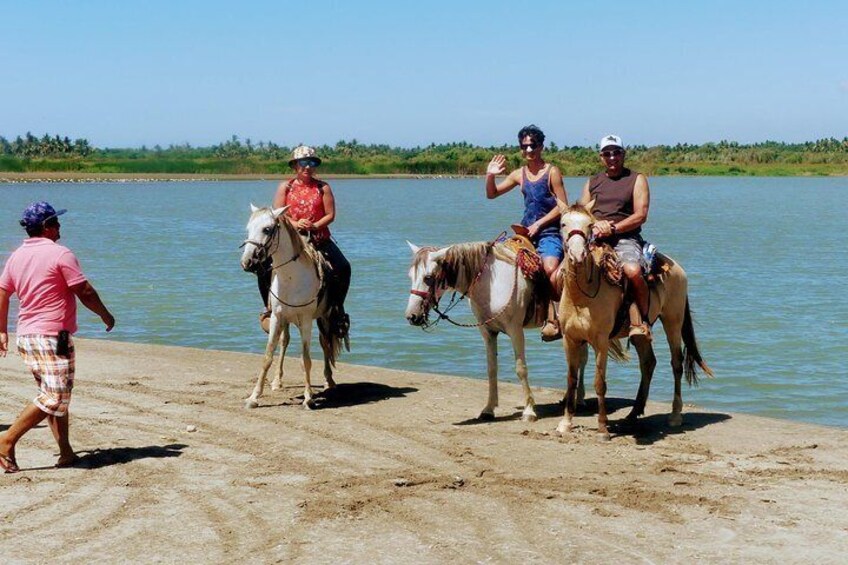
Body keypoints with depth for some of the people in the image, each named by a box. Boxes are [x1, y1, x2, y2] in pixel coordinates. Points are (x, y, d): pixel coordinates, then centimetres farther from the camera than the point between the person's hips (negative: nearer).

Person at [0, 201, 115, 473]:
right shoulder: (60, 254, -10)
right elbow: (85, 292, -10)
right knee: (53, 398, -7)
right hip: (53, 336, -8)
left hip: (26, 336, 8)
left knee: (55, 396, 13)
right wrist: (106, 316, 5)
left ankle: (66, 453, 12)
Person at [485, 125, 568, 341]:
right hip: (526, 231, 7)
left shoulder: (552, 172, -3)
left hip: (549, 231, -6)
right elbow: (492, 194, 17)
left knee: (550, 268, -31)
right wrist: (490, 176, -2)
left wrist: (539, 224, -12)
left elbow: (563, 206, -7)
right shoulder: (519, 175, 12)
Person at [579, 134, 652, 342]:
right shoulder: (592, 182, 21)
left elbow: (640, 215, -2)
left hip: (625, 238, -4)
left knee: (633, 270, -35)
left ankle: (641, 322, -17)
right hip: (594, 239, 4)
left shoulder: (637, 179, 9)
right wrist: (596, 225, -9)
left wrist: (613, 228, -14)